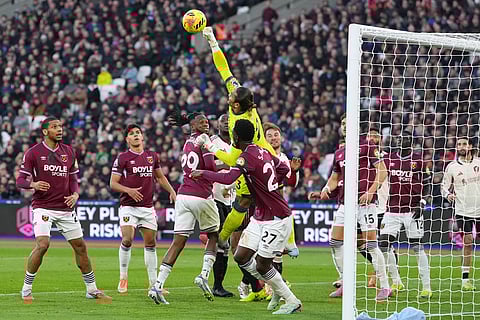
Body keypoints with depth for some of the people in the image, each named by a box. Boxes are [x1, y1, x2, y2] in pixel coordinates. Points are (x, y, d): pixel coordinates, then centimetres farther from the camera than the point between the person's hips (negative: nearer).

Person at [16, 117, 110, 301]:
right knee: (42, 244, -22)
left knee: (80, 246, 7)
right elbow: (20, 180, -5)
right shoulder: (33, 153, -4)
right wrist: (34, 184, -27)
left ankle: (91, 289, 20)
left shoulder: (68, 151, 10)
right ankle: (26, 289, -8)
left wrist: (75, 194, -4)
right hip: (43, 207, -5)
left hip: (66, 208, 5)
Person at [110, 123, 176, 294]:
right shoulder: (122, 158, -3)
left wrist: (171, 191, 10)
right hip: (128, 207, -4)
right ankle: (123, 277, -2)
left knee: (150, 243, 6)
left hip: (148, 206, 4)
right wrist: (128, 190, -19)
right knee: (127, 239, -19)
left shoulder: (152, 156, 10)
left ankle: (153, 283, 13)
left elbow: (160, 177, 24)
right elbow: (113, 183, -3)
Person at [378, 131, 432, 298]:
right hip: (392, 209, 3)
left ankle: (427, 288, 2)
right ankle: (396, 282, 14)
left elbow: (426, 184, 6)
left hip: (412, 209, -3)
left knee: (417, 247, -4)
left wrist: (422, 203, -7)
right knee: (384, 244, -3)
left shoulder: (418, 160, 0)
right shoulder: (388, 158, 6)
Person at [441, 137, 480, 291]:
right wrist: (448, 194, -12)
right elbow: (444, 185, 7)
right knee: (467, 243, -5)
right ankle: (465, 279, 1)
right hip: (463, 211, -1)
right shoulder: (452, 167, 1)